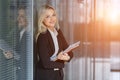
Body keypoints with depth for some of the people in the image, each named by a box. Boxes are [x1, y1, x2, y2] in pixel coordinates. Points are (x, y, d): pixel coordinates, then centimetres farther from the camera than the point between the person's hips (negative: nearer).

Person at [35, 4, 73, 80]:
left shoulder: (58, 32, 1)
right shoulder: (42, 36, -18)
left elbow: (70, 52, 3)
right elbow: (46, 63, -21)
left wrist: (67, 56, -18)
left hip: (59, 73, 6)